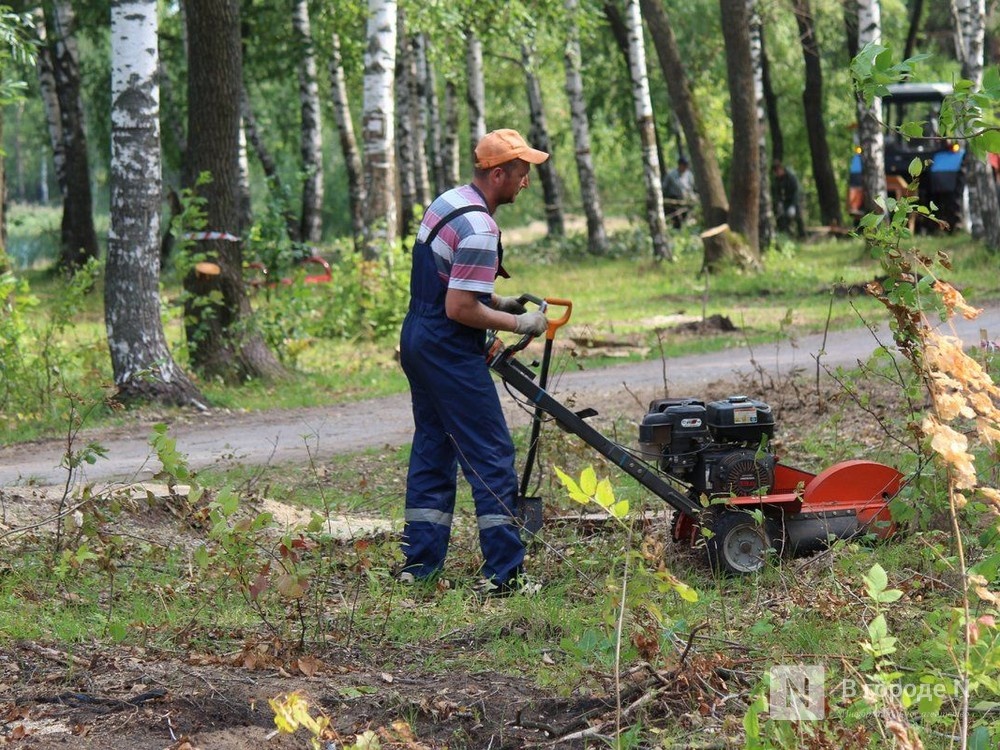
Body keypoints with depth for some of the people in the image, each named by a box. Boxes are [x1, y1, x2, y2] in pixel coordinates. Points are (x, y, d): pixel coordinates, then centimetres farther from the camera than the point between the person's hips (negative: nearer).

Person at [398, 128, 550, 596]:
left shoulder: (446, 203, 11)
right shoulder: (478, 231, -21)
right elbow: (459, 309, -23)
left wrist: (498, 303, 15)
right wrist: (518, 324, -12)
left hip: (417, 341, 10)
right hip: (450, 352, -10)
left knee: (432, 452, 14)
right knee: (491, 458, -6)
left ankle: (419, 565, 15)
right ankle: (504, 573, -7)